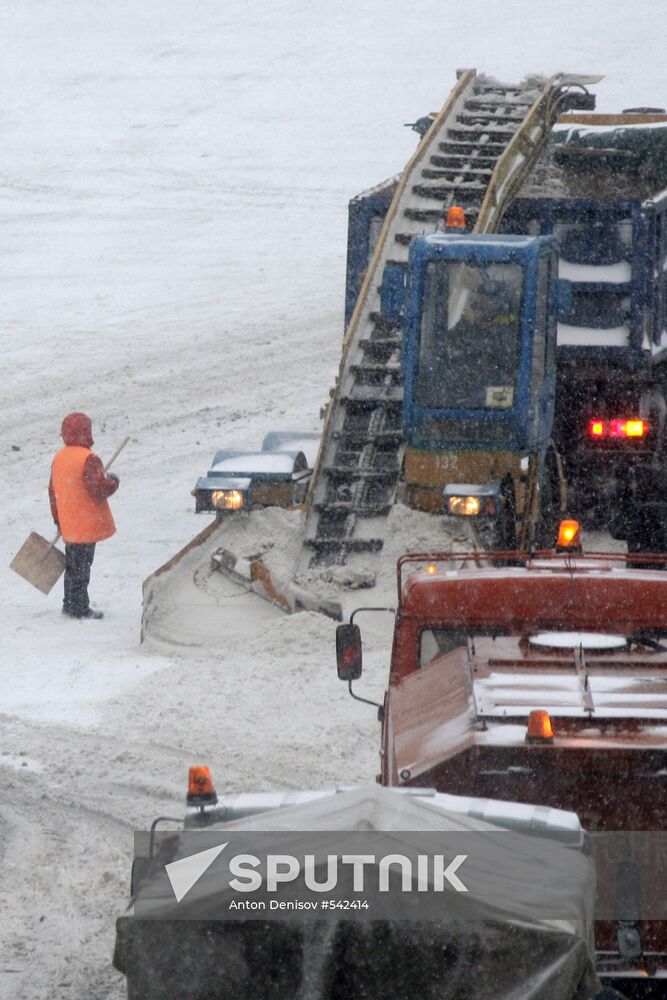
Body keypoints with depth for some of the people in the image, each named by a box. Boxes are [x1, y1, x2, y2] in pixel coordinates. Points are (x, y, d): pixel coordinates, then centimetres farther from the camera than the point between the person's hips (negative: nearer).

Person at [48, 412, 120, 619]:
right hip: (87, 525, -8)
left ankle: (70, 604, 25)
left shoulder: (59, 458, 9)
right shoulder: (87, 459, -18)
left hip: (68, 525, 8)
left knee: (72, 565, 18)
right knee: (82, 566, -2)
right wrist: (113, 482, -1)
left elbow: (53, 491, 16)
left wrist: (58, 520, 24)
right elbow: (99, 488, -23)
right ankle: (79, 608, 0)